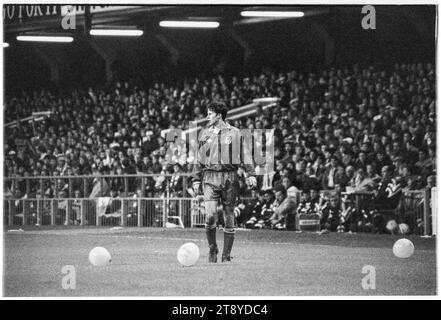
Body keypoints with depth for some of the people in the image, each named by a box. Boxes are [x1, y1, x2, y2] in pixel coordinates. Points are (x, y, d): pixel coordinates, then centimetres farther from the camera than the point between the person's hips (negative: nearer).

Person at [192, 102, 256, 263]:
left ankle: (226, 255, 10)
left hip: (229, 178, -1)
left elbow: (244, 154, 3)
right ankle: (212, 249, 4)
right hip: (210, 178, 1)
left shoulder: (234, 132, 5)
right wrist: (196, 179, 13)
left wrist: (250, 174, -7)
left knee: (229, 218, 2)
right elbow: (199, 159, 17)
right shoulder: (204, 133, 12)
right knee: (211, 216, -15)